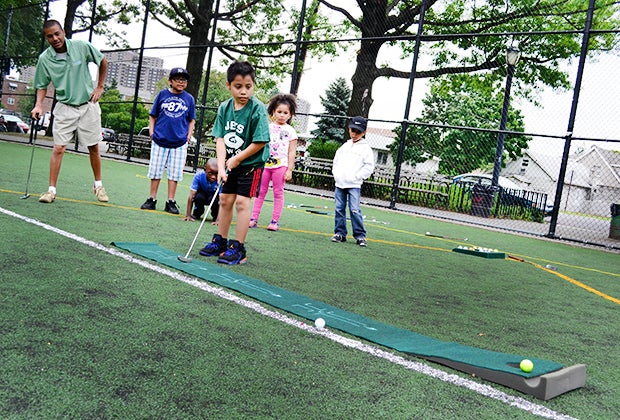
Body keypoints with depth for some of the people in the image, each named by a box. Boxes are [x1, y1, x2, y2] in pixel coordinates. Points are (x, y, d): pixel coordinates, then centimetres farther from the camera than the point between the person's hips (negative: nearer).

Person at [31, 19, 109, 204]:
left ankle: (98, 185, 23)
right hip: (64, 107, 0)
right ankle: (51, 189, -1)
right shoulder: (44, 59, -7)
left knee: (94, 148, 7)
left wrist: (100, 87, 5)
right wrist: (38, 105, -14)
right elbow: (42, 86, 3)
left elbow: (103, 62, 7)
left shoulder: (82, 47, -9)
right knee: (58, 148, -7)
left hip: (88, 105, 0)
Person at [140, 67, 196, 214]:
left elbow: (191, 120, 13)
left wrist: (189, 135, 2)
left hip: (179, 143, 0)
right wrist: (151, 131, -2)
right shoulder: (162, 94, 4)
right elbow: (152, 115, 9)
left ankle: (171, 202, 11)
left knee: (174, 173, 3)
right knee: (155, 170, 6)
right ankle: (151, 199, 17)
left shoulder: (189, 98, 6)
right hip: (159, 140, 0)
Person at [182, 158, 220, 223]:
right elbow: (191, 196, -27)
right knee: (199, 197, -32)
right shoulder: (199, 175, -29)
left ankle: (215, 217, -4)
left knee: (213, 199, -34)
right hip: (202, 193, 1)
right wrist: (188, 215, -30)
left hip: (215, 196, -1)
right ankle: (197, 214, 0)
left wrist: (218, 219, -41)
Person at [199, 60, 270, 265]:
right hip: (230, 163, 6)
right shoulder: (224, 107, -4)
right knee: (225, 200, 10)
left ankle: (238, 248, 0)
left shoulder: (258, 109, -19)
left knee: (241, 202, -9)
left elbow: (260, 142, -20)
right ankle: (220, 241, 23)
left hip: (251, 163, -6)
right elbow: (220, 139, -7)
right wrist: (221, 167, -18)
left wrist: (236, 159, -13)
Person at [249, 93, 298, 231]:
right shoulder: (267, 127, 9)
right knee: (260, 191, 5)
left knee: (278, 192, 2)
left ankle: (275, 221, 7)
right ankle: (254, 218, 9)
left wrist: (289, 170, -4)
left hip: (280, 165, -2)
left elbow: (292, 152, 1)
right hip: (264, 163, 2)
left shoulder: (290, 131, 3)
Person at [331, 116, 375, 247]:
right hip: (340, 183, 5)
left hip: (354, 185, -5)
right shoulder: (345, 146, 16)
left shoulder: (365, 148, 0)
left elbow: (369, 166, -6)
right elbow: (336, 161, 23)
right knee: (339, 208, 7)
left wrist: (357, 177, -11)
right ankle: (340, 233, 16)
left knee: (355, 209, -11)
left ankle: (360, 235, -3)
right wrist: (336, 174, 8)